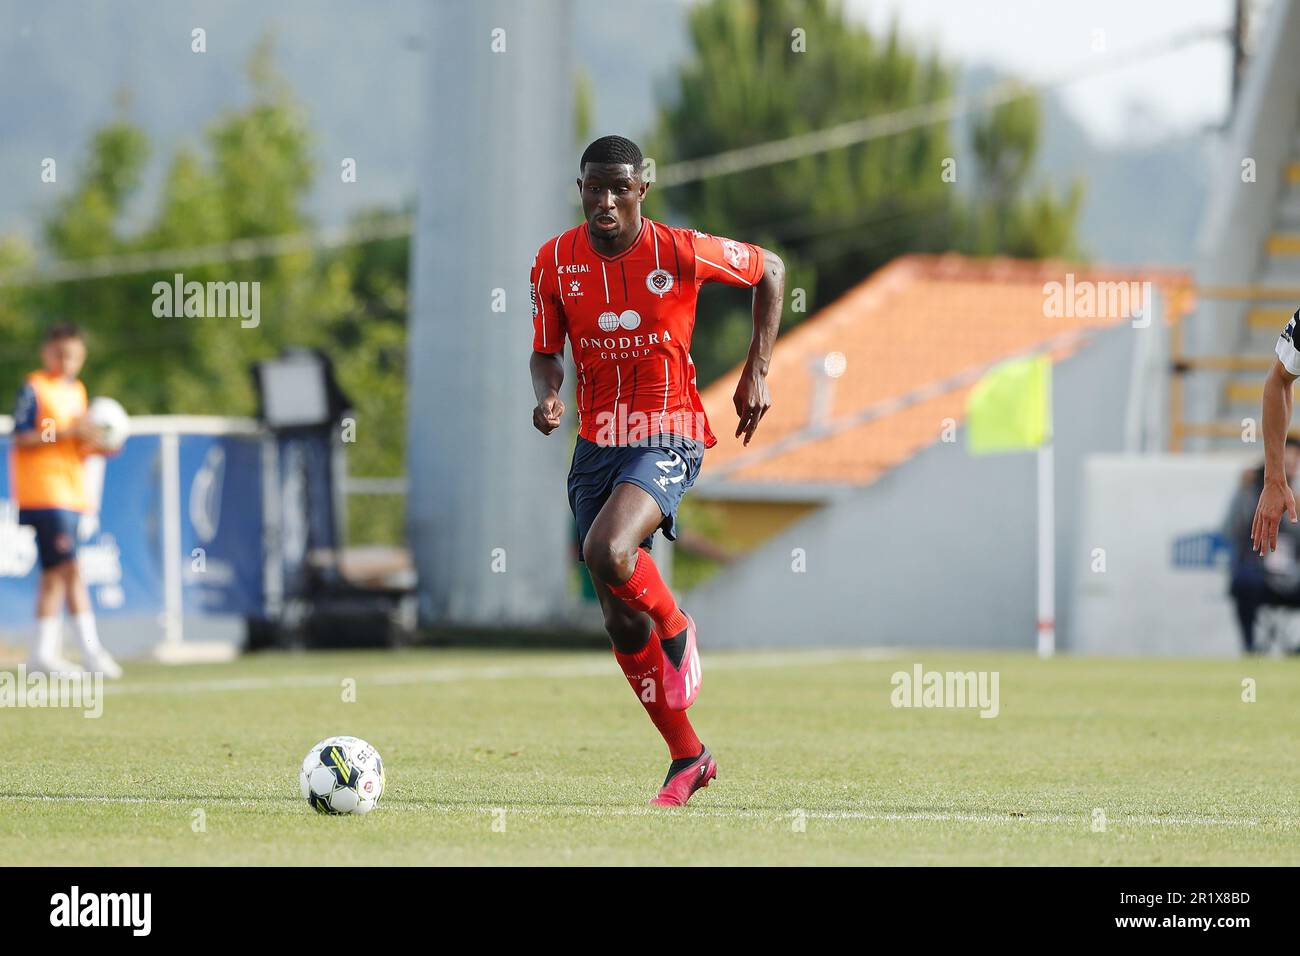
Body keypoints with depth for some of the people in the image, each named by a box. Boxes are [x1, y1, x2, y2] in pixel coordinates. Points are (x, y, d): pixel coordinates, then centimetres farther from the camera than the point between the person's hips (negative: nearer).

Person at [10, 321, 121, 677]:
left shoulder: (77, 391, 17)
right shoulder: (34, 388, -7)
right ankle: (91, 649, -15)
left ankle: (44, 651, 11)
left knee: (54, 573, 8)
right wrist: (66, 432, -20)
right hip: (43, 493, -8)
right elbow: (21, 439, -13)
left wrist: (94, 446, 4)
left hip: (71, 493, 8)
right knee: (70, 567, -14)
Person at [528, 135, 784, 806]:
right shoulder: (555, 262, -1)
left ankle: (676, 629, 0)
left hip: (668, 436, -4)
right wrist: (546, 394, -15)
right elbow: (545, 353, 8)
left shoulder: (680, 252, -10)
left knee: (606, 550, -32)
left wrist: (756, 371, 2)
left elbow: (769, 270, 5)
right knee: (621, 622, 3)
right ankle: (688, 758, 19)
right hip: (597, 442, 5)